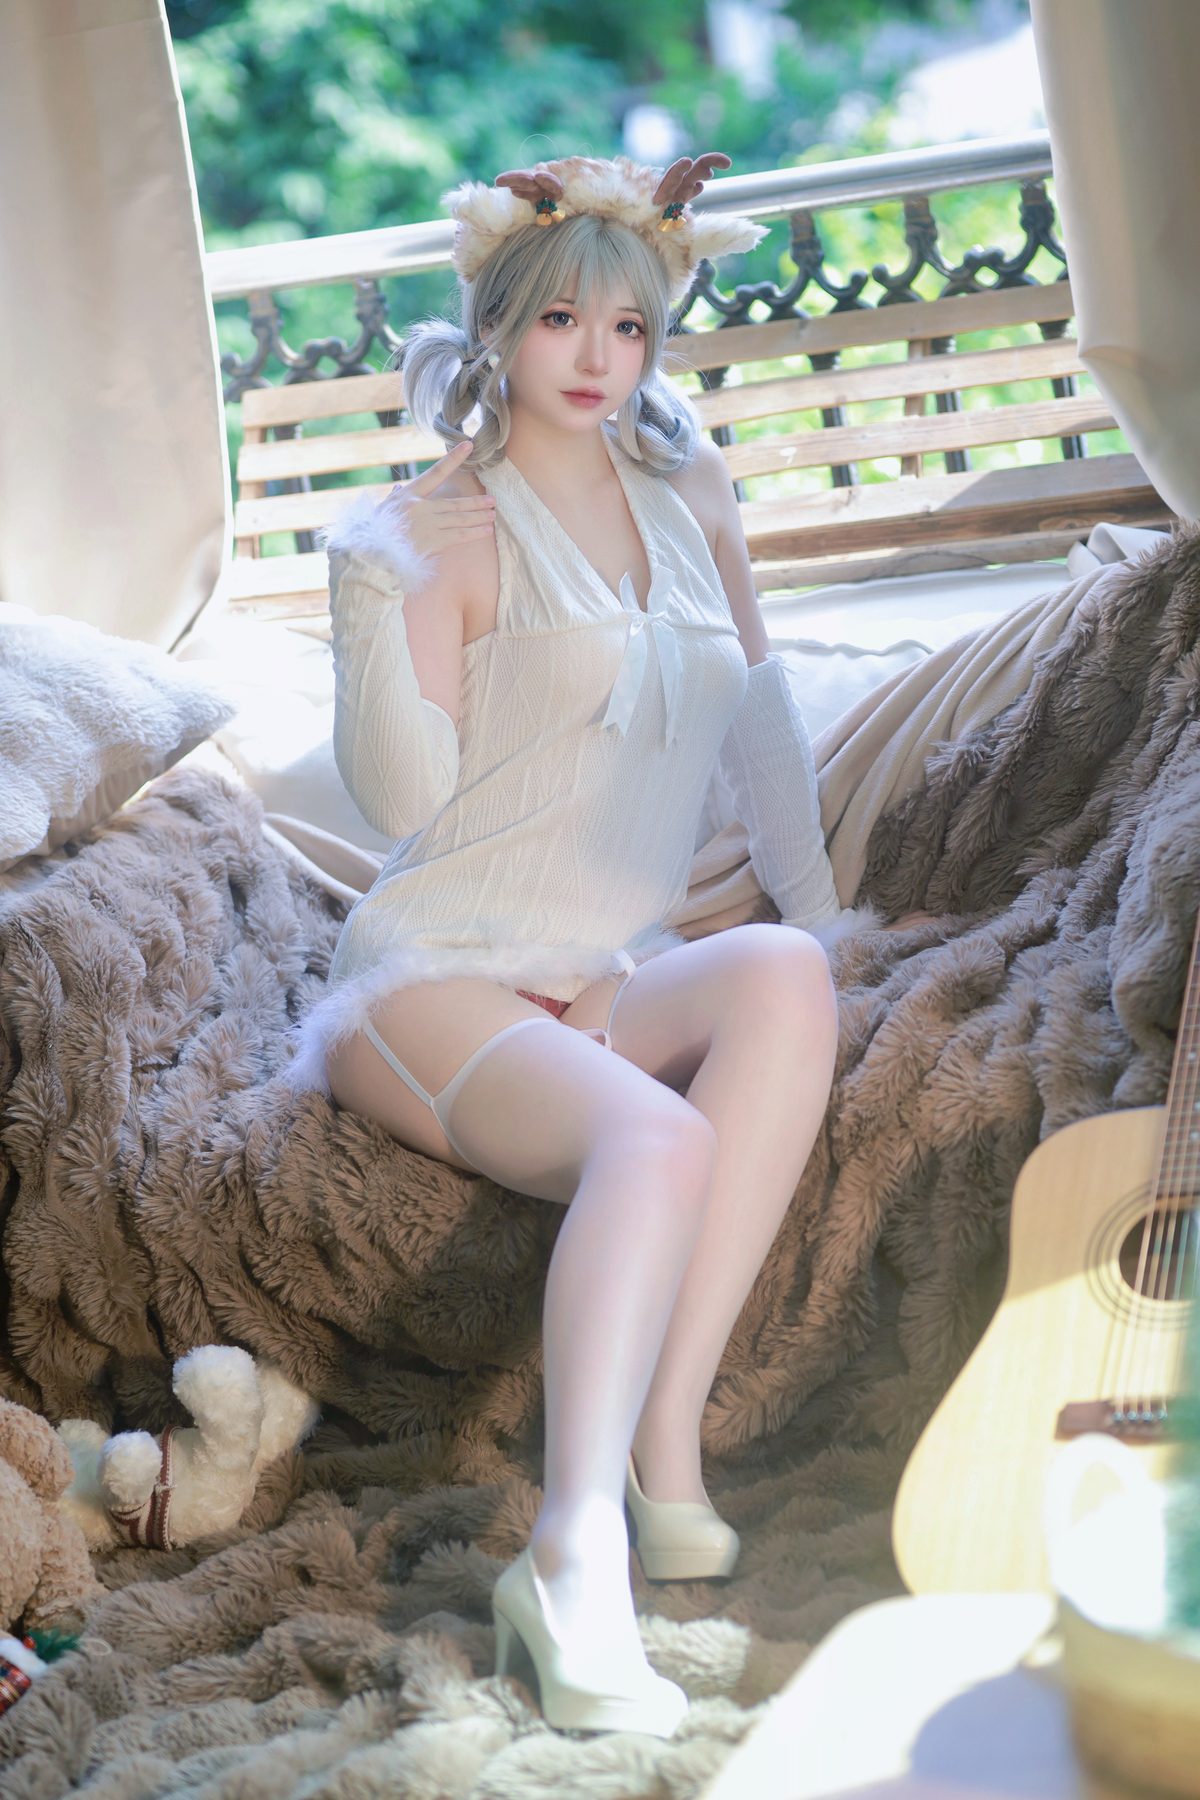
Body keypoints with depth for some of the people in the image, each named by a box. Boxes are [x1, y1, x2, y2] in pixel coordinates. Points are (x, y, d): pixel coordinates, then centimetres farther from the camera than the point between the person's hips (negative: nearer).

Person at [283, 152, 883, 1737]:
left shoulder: (690, 492, 16)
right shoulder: (450, 524, -1)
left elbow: (760, 723, 24)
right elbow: (406, 797, -9)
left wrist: (823, 912, 19)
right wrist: (374, 590, -18)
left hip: (619, 985, 5)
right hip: (438, 974, -5)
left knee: (785, 977, -31)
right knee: (657, 1139, -36)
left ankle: (665, 1458, -32)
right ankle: (577, 1558, -45)